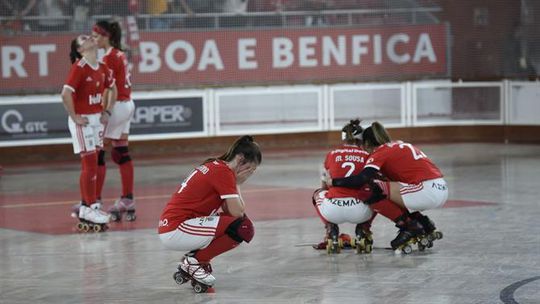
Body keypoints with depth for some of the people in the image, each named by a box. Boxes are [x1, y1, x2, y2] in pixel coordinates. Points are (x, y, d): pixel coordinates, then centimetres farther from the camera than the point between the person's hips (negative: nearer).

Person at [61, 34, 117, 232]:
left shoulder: (102, 68, 7)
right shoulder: (79, 67, -15)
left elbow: (112, 89, 23)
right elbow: (66, 94, -22)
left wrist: (107, 111, 13)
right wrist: (74, 117, -17)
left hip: (97, 119, 7)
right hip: (82, 120, -7)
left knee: (91, 164, 11)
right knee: (90, 164, -7)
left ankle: (86, 205, 19)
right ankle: (88, 209, -1)